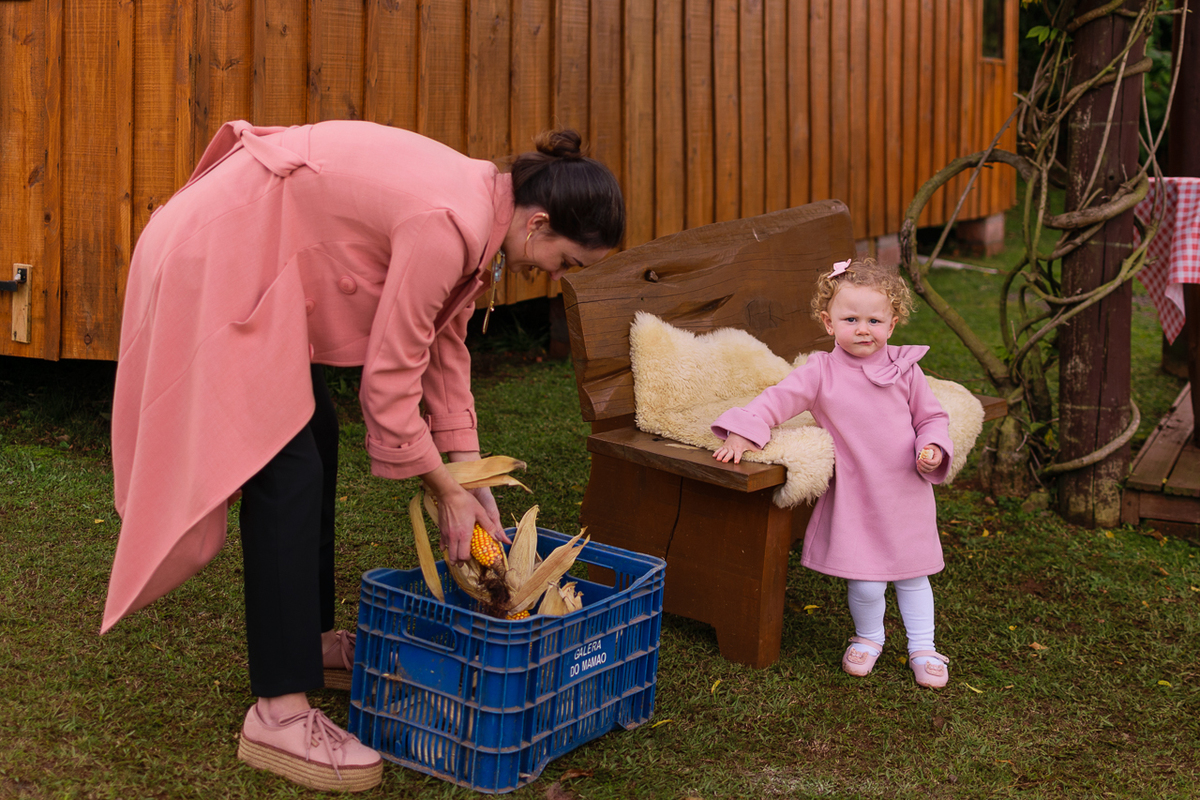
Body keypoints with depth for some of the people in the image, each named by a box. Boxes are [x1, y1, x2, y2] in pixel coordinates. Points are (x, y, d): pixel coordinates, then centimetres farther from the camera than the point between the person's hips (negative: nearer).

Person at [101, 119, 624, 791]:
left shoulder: (480, 211, 4)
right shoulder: (447, 226, -26)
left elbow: (444, 346, 11)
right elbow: (390, 377, -21)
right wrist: (447, 491, -8)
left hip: (257, 255, 11)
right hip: (218, 259, -11)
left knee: (316, 437, 16)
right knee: (286, 468, -13)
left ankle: (311, 640, 30)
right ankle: (280, 712, -10)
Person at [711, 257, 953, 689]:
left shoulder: (904, 370, -1)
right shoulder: (821, 372, -7)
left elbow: (932, 416, 9)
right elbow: (778, 399, -10)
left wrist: (932, 448, -10)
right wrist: (741, 434, -23)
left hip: (906, 492, 2)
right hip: (854, 495, -2)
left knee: (912, 574, 13)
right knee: (865, 583, -3)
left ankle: (922, 648, 32)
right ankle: (867, 637, 28)